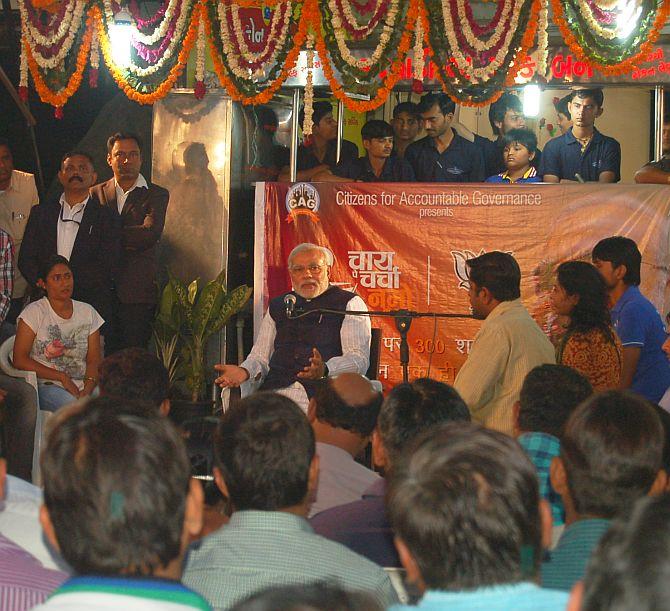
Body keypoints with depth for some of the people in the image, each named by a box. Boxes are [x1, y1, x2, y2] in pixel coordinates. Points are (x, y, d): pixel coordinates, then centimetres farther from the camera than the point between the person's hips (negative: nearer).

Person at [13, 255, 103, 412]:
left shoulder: (87, 312, 13)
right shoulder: (34, 312, 1)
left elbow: (94, 361, 7)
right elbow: (20, 360, -6)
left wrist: (87, 389, -14)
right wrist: (62, 377, -12)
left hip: (82, 386, 4)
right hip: (46, 386, -4)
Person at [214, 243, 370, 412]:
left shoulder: (349, 303, 9)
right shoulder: (277, 306, 25)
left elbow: (359, 358, -4)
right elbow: (261, 356, 22)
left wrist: (325, 370, -24)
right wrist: (244, 371, -3)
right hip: (274, 393, 5)